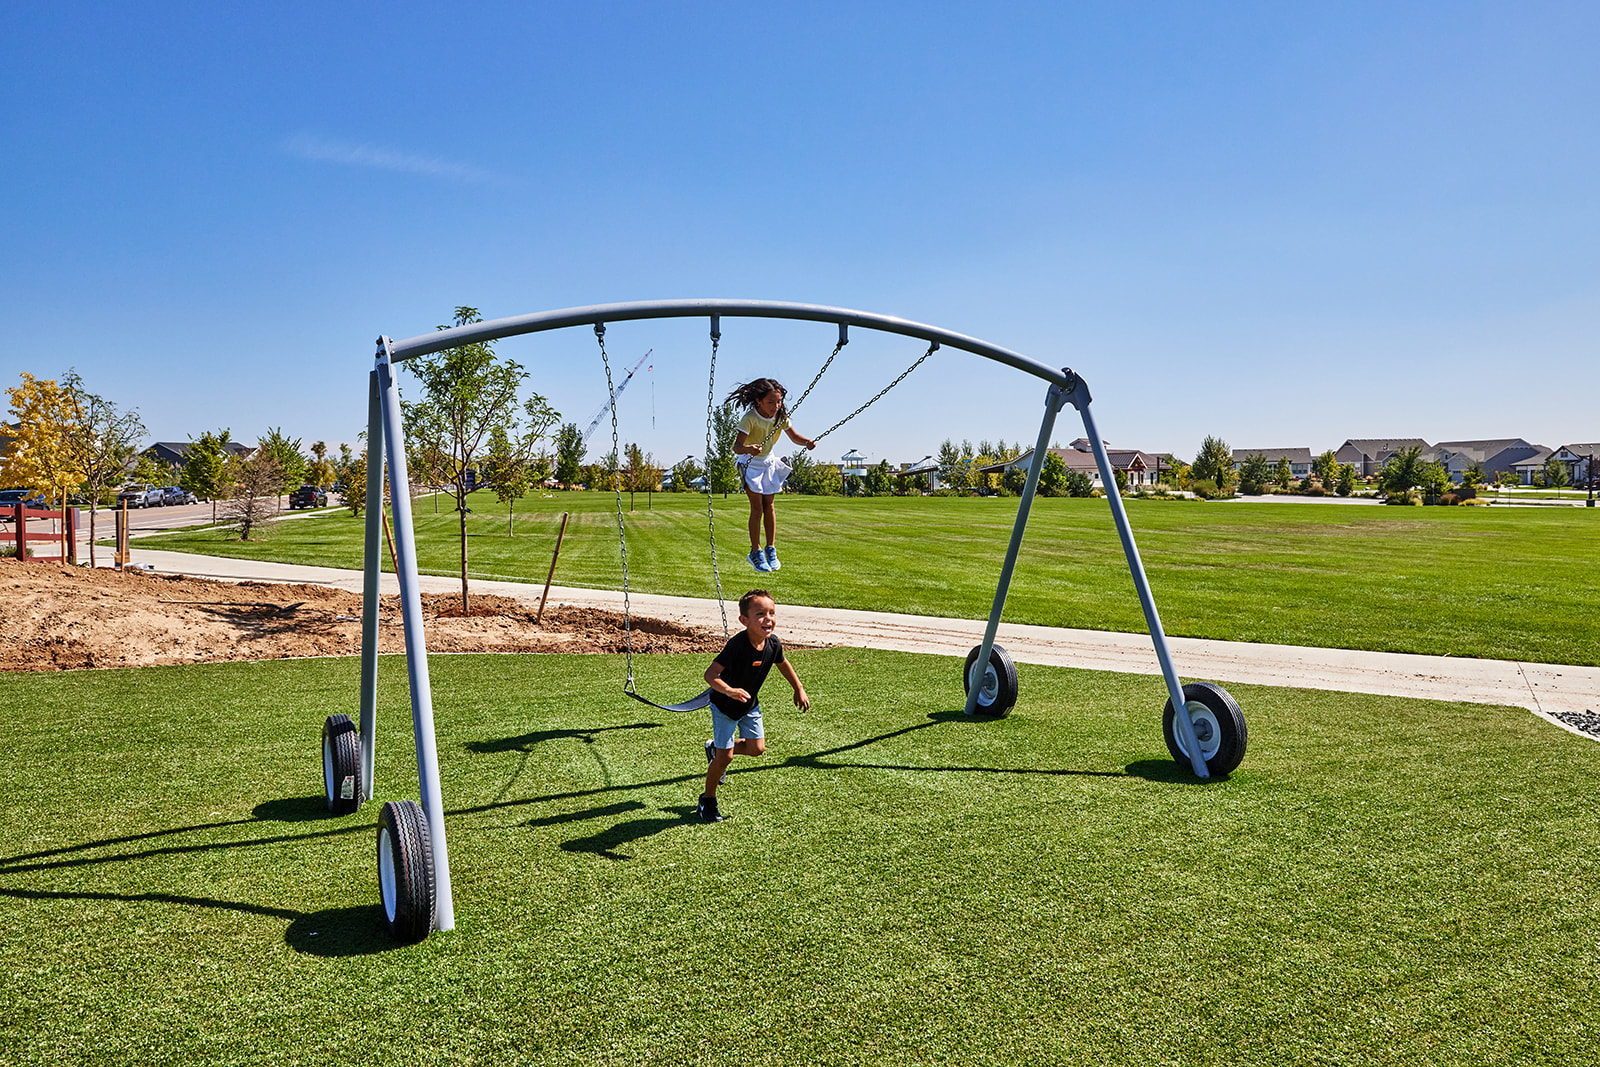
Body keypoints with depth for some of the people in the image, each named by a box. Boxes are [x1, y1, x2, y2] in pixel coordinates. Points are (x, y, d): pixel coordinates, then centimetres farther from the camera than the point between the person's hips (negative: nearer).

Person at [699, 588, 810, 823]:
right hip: (724, 706, -6)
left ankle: (715, 749, 34)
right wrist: (729, 691, -57)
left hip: (749, 706, 6)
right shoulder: (737, 645, -35)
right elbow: (710, 674, -40)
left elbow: (783, 663, 8)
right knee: (726, 757, -3)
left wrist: (799, 689, 16)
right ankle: (708, 799, 21)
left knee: (756, 748, 8)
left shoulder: (773, 644, -16)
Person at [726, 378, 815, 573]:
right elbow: (736, 445, -39)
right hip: (750, 463, -5)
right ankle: (756, 552, 2)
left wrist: (806, 442, -25)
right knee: (757, 506, -7)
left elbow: (794, 436, -2)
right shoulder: (750, 418, -30)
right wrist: (748, 449, -62)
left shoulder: (780, 416, -13)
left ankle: (771, 550, 14)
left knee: (769, 505, 6)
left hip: (768, 462, 5)